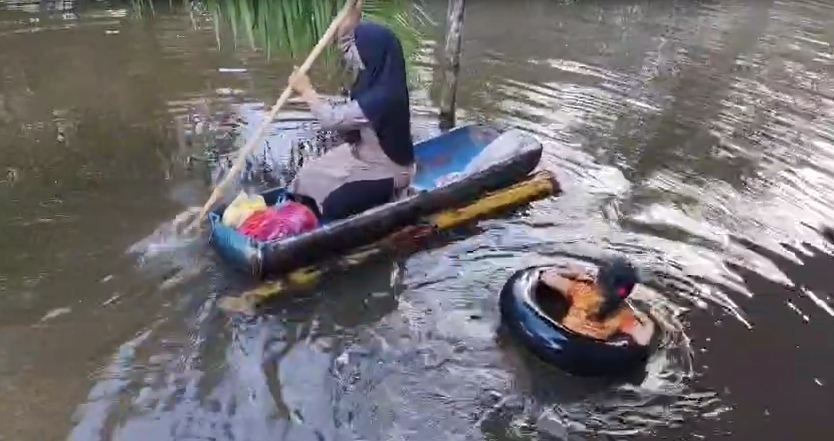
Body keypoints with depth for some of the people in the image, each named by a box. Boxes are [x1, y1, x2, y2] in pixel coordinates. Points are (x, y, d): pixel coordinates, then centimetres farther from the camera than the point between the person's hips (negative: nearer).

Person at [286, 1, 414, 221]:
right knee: (312, 176, 6)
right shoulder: (378, 77, -6)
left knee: (331, 206, -17)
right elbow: (347, 49, 9)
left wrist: (306, 89, -19)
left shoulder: (381, 97, -33)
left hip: (386, 173, -9)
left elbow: (332, 119, -30)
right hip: (368, 156, 9)